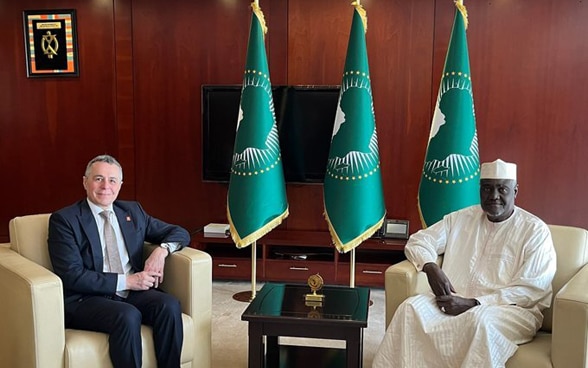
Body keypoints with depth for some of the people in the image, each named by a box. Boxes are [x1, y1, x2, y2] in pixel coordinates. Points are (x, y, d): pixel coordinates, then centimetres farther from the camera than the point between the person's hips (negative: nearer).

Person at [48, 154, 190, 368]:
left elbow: (180, 233, 17)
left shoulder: (132, 211, 14)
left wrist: (161, 250, -5)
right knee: (128, 316, -34)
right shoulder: (64, 220, -1)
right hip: (87, 299, -4)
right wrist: (125, 281, -15)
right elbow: (72, 275, -11)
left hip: (134, 292, 5)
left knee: (169, 305, -25)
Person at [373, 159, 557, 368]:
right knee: (412, 307, -25)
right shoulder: (461, 218, 13)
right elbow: (418, 241, 14)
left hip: (511, 310, -3)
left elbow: (530, 290, -9)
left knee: (480, 319, -38)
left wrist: (473, 304, -19)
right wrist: (430, 267, -11)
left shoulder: (535, 230, 0)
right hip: (455, 302, 4)